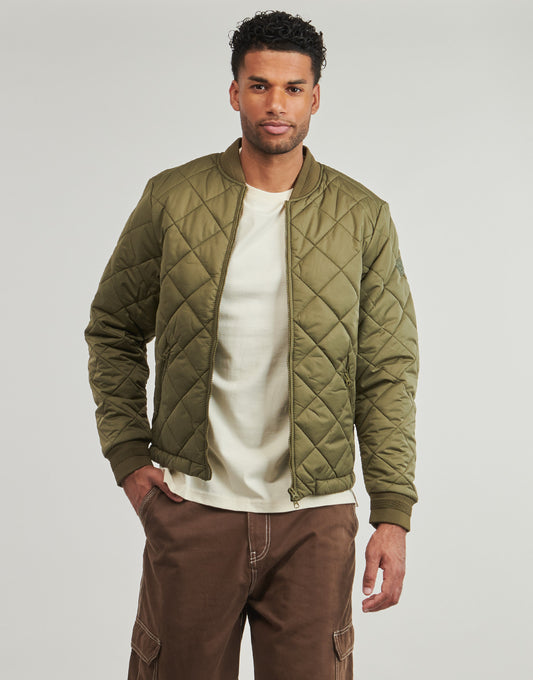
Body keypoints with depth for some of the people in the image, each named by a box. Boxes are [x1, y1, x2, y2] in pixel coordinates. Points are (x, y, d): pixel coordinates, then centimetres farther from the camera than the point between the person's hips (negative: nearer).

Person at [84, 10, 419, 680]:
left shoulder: (363, 217, 1)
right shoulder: (172, 198, 1)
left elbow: (387, 373, 1)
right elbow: (112, 330, 10)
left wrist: (393, 513, -4)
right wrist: (127, 456, 1)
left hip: (315, 516, 0)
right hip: (191, 505, 0)